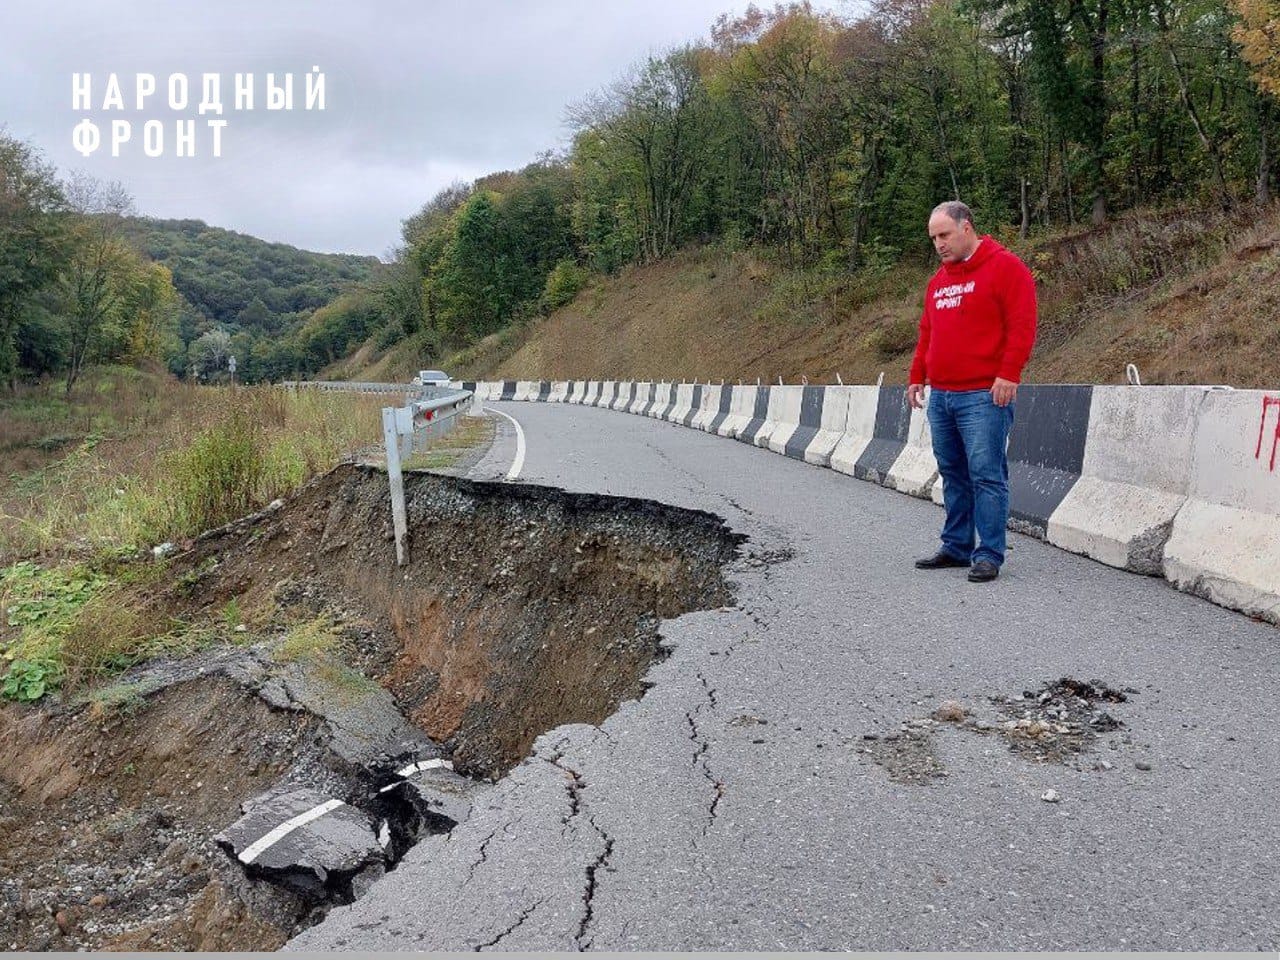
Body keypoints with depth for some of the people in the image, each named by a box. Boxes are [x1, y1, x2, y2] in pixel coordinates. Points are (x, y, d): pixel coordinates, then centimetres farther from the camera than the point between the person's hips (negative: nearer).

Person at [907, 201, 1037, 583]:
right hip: (940, 395, 8)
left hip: (984, 395, -8)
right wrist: (917, 376, 20)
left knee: (986, 475, -6)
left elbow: (1021, 326, -11)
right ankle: (956, 547, 21)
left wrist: (1008, 374, -18)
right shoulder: (939, 279, 20)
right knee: (952, 475, 12)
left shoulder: (1005, 267, -4)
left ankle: (989, 555, 0)